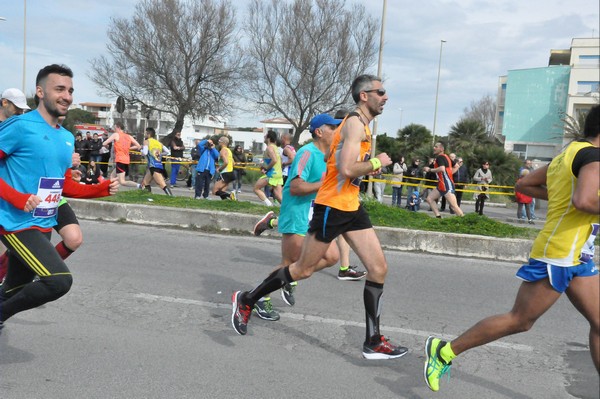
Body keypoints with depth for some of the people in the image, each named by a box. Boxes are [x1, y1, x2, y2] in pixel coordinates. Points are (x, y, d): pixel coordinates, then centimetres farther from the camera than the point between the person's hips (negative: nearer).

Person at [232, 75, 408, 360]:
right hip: (332, 206, -9)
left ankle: (373, 342, 10)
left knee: (378, 268, 2)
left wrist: (369, 166, 14)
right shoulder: (355, 123, -15)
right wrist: (376, 162, -12)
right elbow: (347, 168, -28)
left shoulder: (360, 124, 17)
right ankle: (246, 300, 21)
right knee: (303, 269, 2)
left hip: (351, 207, 9)